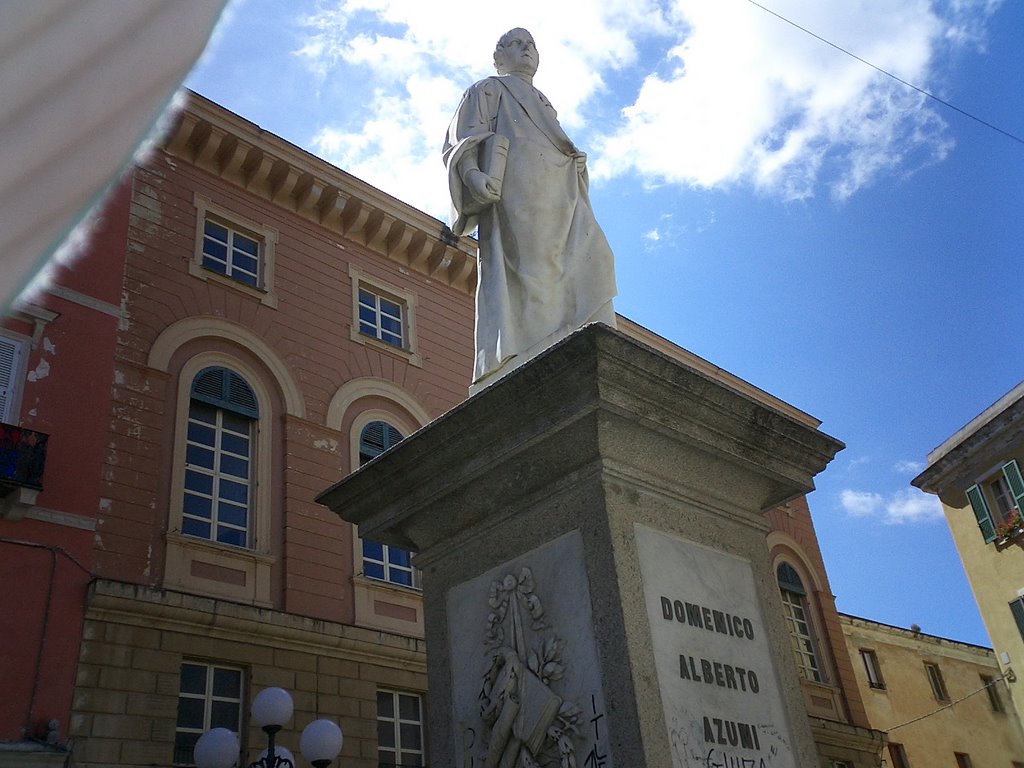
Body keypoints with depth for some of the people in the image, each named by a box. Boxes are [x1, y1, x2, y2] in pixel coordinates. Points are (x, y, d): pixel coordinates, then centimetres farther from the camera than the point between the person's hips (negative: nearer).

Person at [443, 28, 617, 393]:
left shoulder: (543, 105, 41)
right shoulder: (487, 90, 24)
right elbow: (463, 136, 7)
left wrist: (580, 203, 15)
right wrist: (472, 171, -16)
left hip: (560, 191, 6)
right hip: (512, 183, -6)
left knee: (590, 257, -18)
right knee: (527, 265, -23)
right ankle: (523, 370, -34)